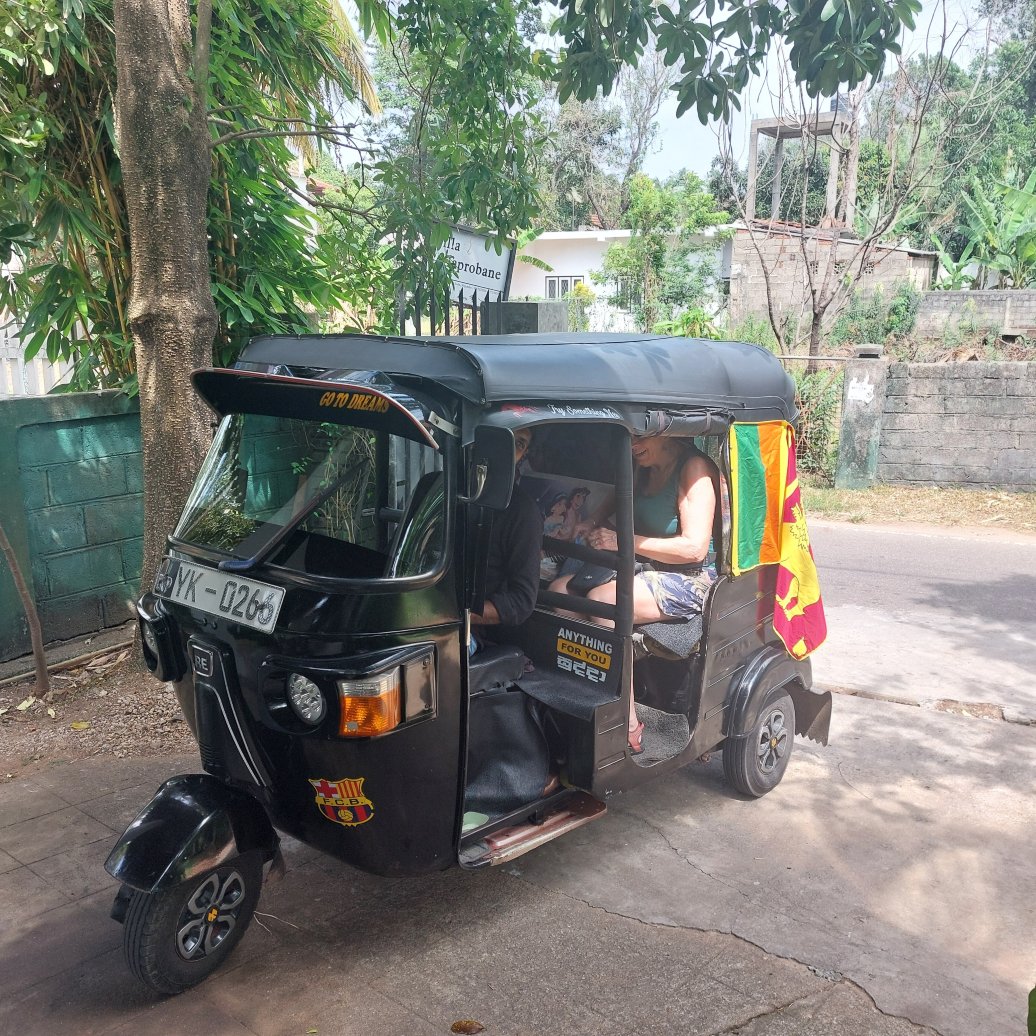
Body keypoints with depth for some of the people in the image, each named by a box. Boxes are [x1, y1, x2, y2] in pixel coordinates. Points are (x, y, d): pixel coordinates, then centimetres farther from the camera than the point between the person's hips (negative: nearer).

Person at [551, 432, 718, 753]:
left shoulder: (693, 467, -12)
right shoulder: (644, 469, 12)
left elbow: (695, 547, -20)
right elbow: (619, 498, 30)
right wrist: (593, 523, 7)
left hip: (690, 579, -8)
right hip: (645, 570, 8)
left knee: (602, 600, -32)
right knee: (560, 590, -12)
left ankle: (629, 727, -29)